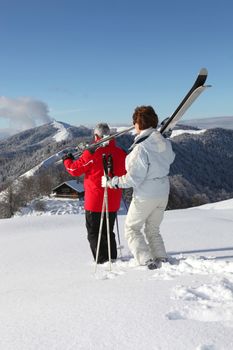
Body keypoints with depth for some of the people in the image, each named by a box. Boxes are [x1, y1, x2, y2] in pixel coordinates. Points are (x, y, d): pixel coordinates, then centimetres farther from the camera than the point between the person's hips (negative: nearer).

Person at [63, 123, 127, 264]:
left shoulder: (92, 153, -15)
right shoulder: (121, 153, -1)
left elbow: (75, 169, -5)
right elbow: (126, 173, 13)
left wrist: (67, 160, 15)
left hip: (95, 201, -5)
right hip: (113, 202, 5)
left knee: (94, 233, 6)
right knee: (108, 231, 19)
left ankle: (102, 261, 2)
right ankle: (113, 259, 22)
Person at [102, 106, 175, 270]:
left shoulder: (141, 147, -23)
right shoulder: (164, 142, -1)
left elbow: (133, 179, -23)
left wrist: (111, 182, -13)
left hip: (145, 196, -7)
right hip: (163, 192, 7)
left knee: (132, 228, 11)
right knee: (153, 230, 23)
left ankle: (147, 261, 2)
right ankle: (162, 259, 18)